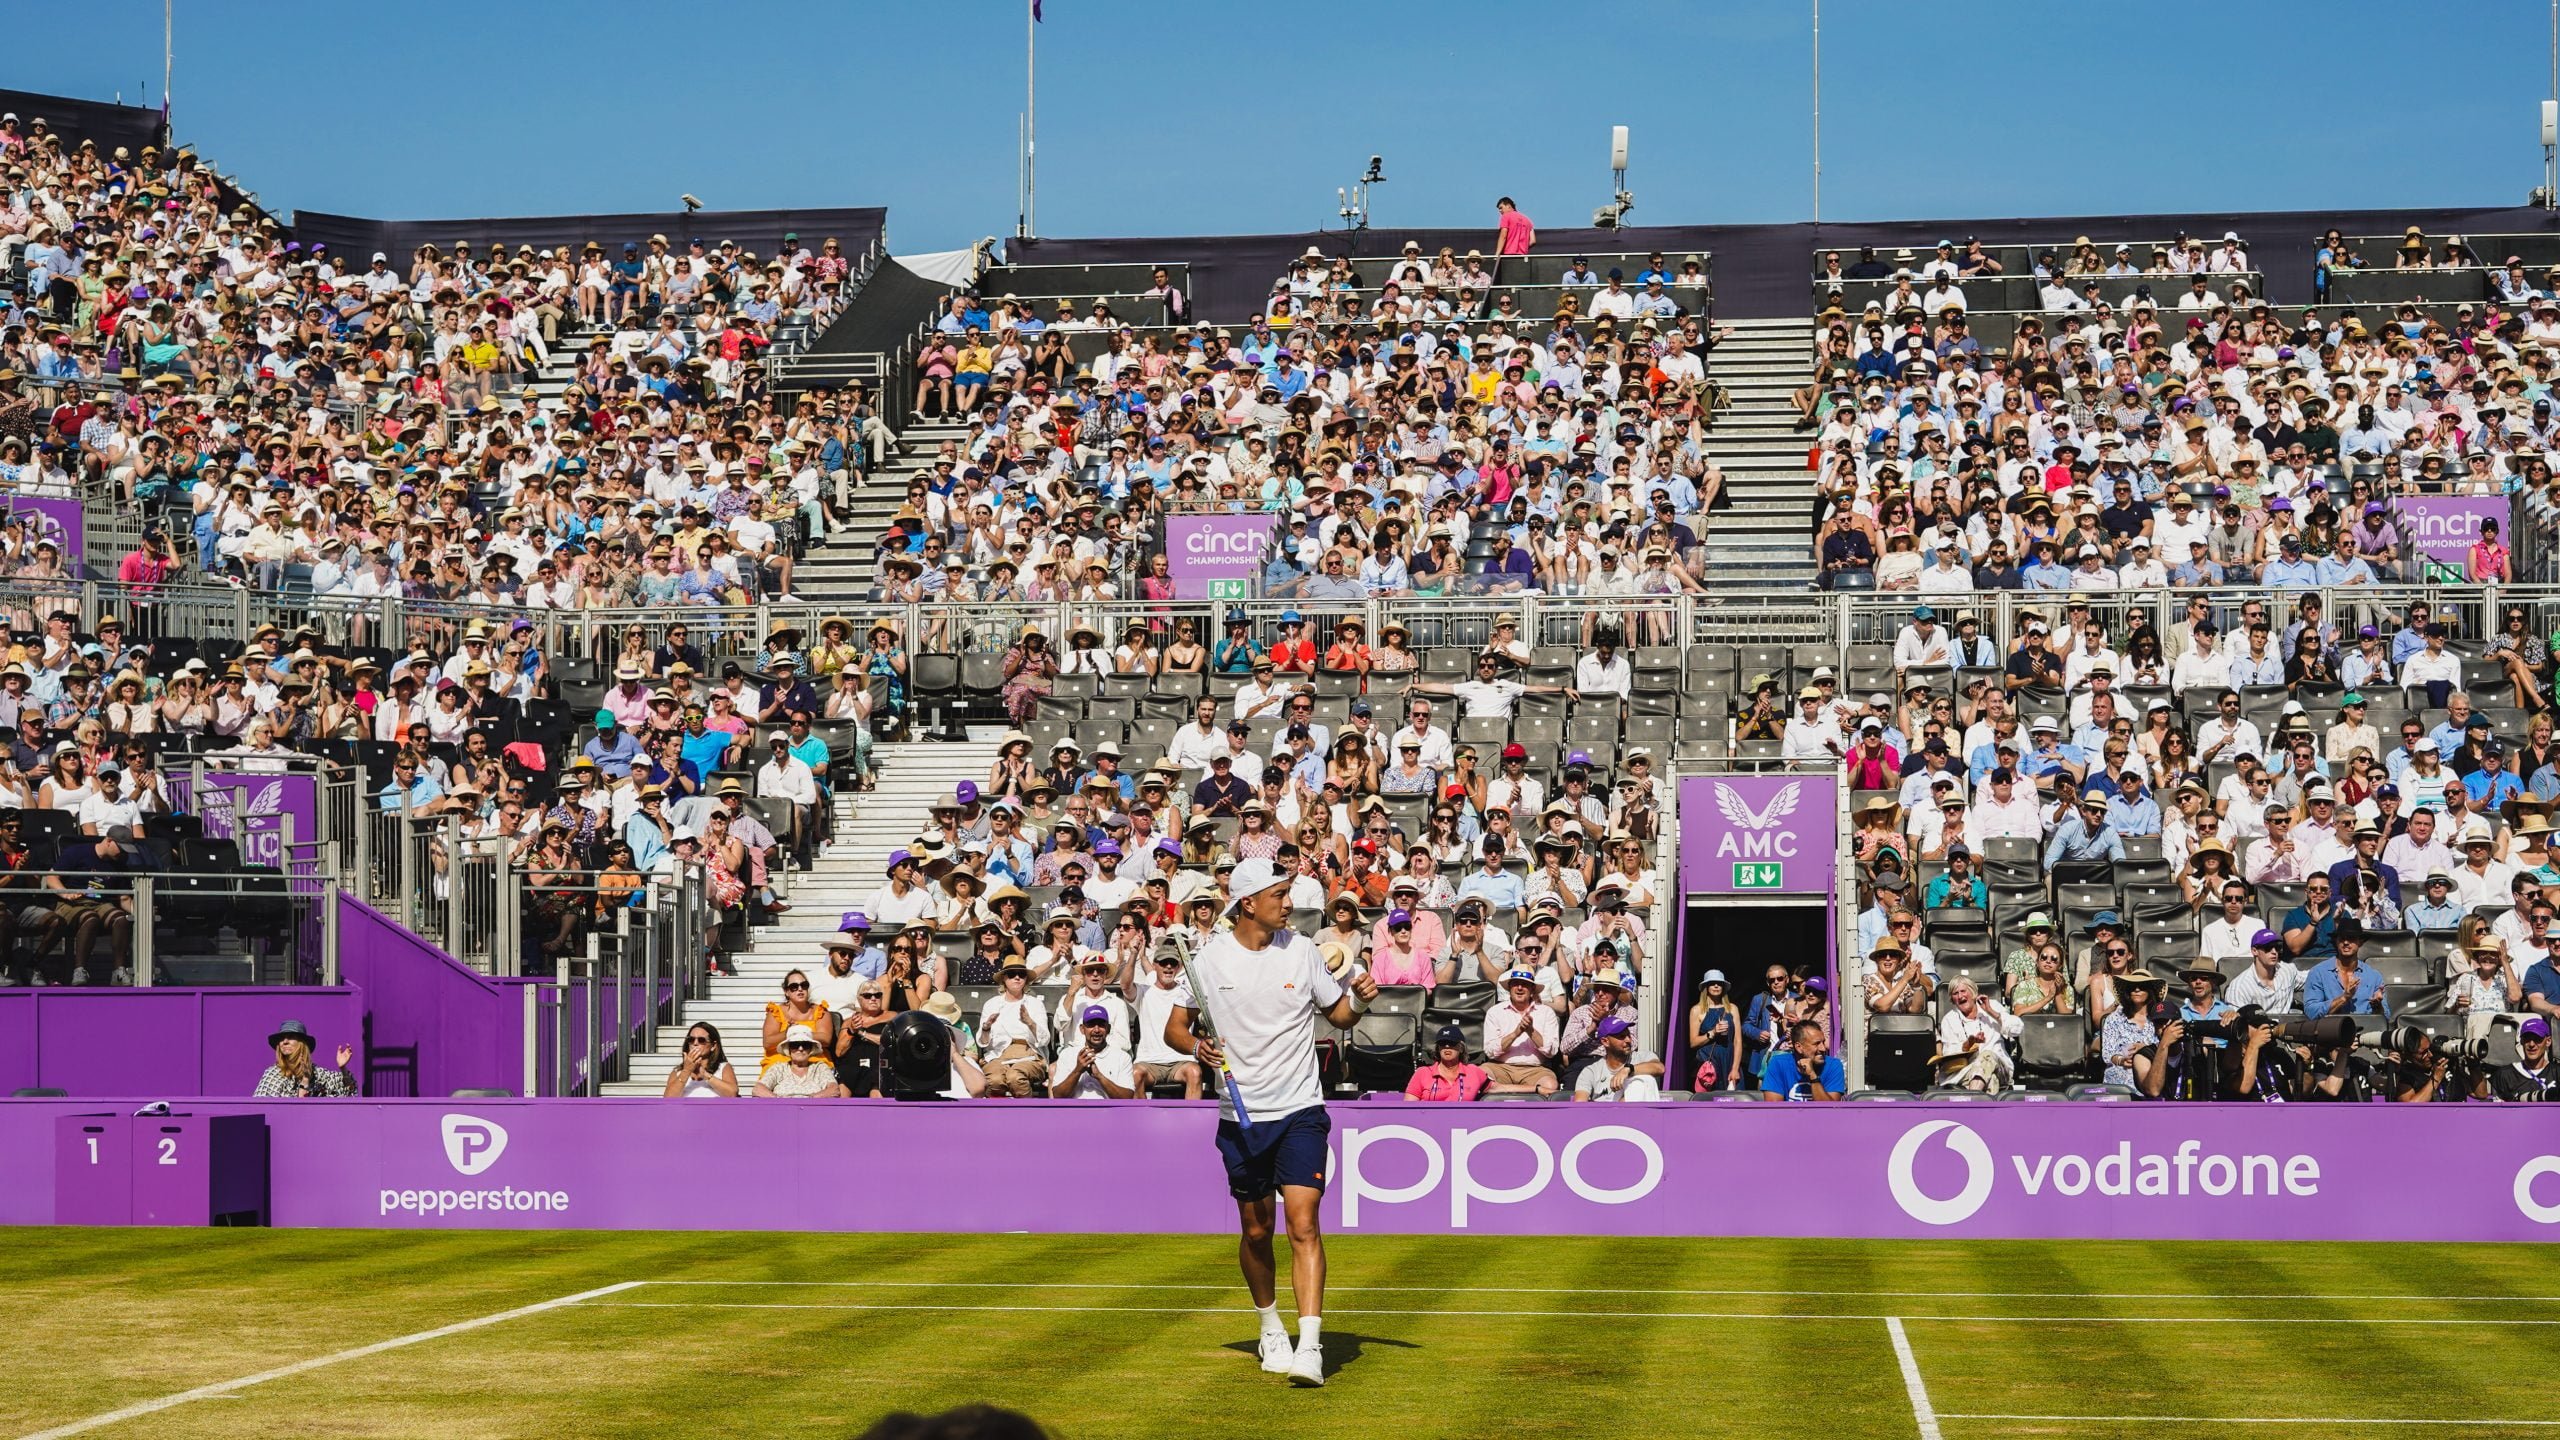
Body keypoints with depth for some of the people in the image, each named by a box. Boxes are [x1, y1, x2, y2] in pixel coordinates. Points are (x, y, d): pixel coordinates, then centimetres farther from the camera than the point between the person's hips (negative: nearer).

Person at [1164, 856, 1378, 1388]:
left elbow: (1338, 1013, 11)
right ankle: (1271, 1329, 34)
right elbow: (1174, 1026, 7)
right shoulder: (1210, 958, -1)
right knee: (1256, 1232, 11)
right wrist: (1196, 1046, -15)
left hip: (1300, 1110, -1)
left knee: (1303, 1225, -15)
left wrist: (1358, 1000, -11)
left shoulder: (1300, 950, 0)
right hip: (1240, 1116, 1)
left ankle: (1310, 1346, -20)